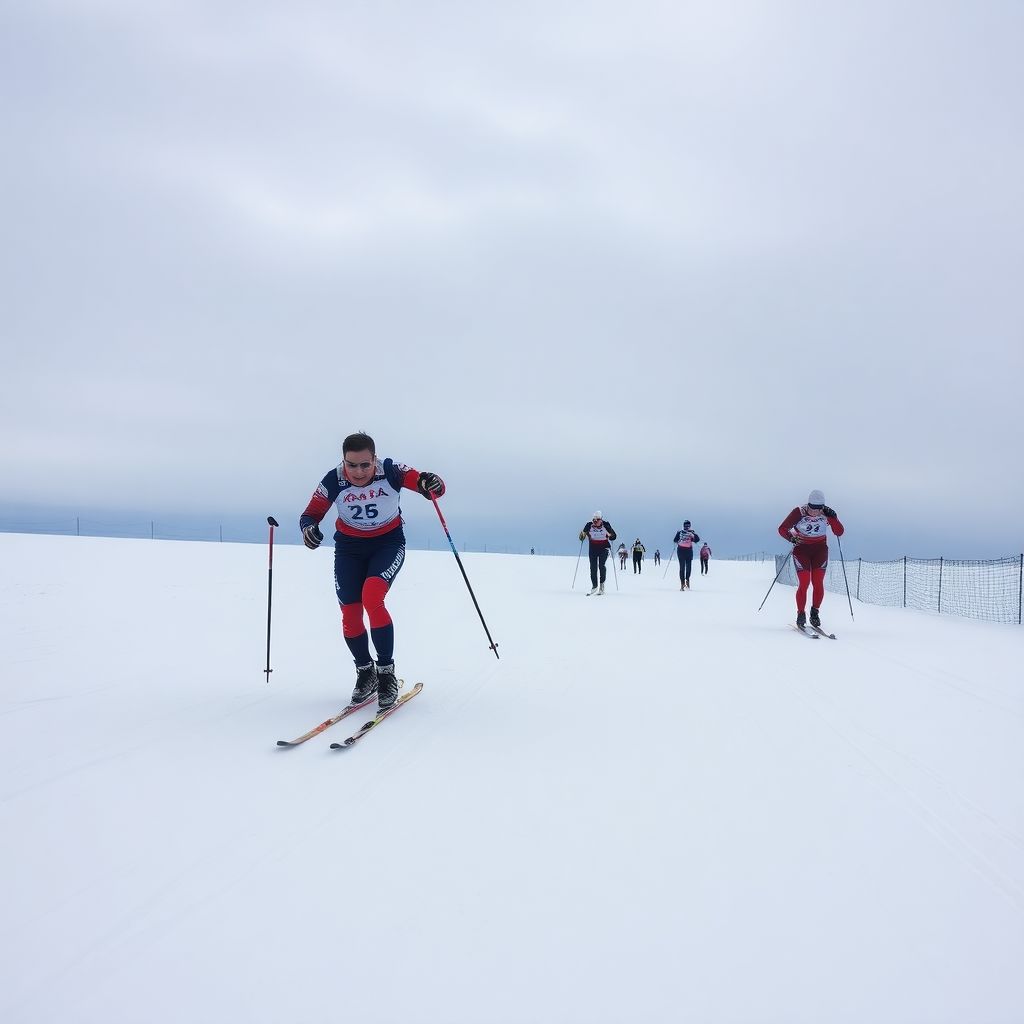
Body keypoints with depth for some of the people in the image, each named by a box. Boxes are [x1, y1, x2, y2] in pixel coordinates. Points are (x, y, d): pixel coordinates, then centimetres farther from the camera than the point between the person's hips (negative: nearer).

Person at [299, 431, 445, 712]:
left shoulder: (391, 471, -22)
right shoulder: (333, 481, -19)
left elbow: (432, 487, -21)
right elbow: (310, 514, -9)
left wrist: (430, 484, -45)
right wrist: (308, 528, -32)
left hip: (388, 543, -2)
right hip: (349, 547, 3)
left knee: (372, 599, -25)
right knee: (350, 613, -2)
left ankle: (386, 672, -11)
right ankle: (365, 671, 23)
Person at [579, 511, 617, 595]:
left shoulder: (606, 525, -5)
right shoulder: (589, 526, -2)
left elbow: (614, 536, -2)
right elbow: (582, 538, 2)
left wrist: (609, 535, -22)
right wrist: (582, 536, -20)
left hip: (604, 548, -2)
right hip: (593, 548, 2)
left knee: (602, 565, -16)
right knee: (593, 567, 2)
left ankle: (602, 584, -3)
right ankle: (594, 585, 16)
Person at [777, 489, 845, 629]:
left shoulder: (827, 514, -8)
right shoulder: (799, 512, -16)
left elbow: (839, 532, -12)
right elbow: (782, 529, -12)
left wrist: (833, 518, -26)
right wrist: (791, 538, -30)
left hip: (820, 549, 2)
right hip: (802, 549, -2)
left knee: (818, 583, -6)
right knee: (804, 583, -11)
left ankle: (815, 612, 10)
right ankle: (800, 614, 2)